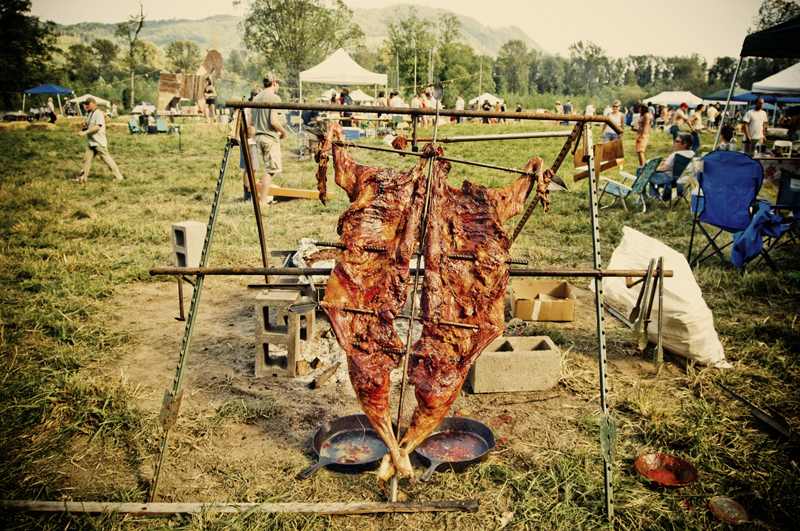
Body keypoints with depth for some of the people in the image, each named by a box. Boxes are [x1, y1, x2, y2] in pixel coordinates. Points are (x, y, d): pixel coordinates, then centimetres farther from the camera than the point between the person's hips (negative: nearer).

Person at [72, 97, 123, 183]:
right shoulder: (89, 114, 18)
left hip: (99, 142, -9)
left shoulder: (98, 114, -11)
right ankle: (82, 177, 11)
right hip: (90, 142, 9)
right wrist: (85, 125, 2)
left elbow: (98, 126, -24)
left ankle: (118, 176, 2)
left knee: (106, 159, -5)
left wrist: (85, 132, -27)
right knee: (87, 158, 7)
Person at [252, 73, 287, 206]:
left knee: (269, 169, 20)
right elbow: (274, 121, -20)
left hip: (259, 136, 8)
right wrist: (283, 132, -4)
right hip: (270, 137, -8)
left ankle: (265, 197, 25)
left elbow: (252, 122, 15)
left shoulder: (256, 98, 13)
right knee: (270, 170, -3)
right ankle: (262, 201, -1)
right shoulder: (274, 97, -11)